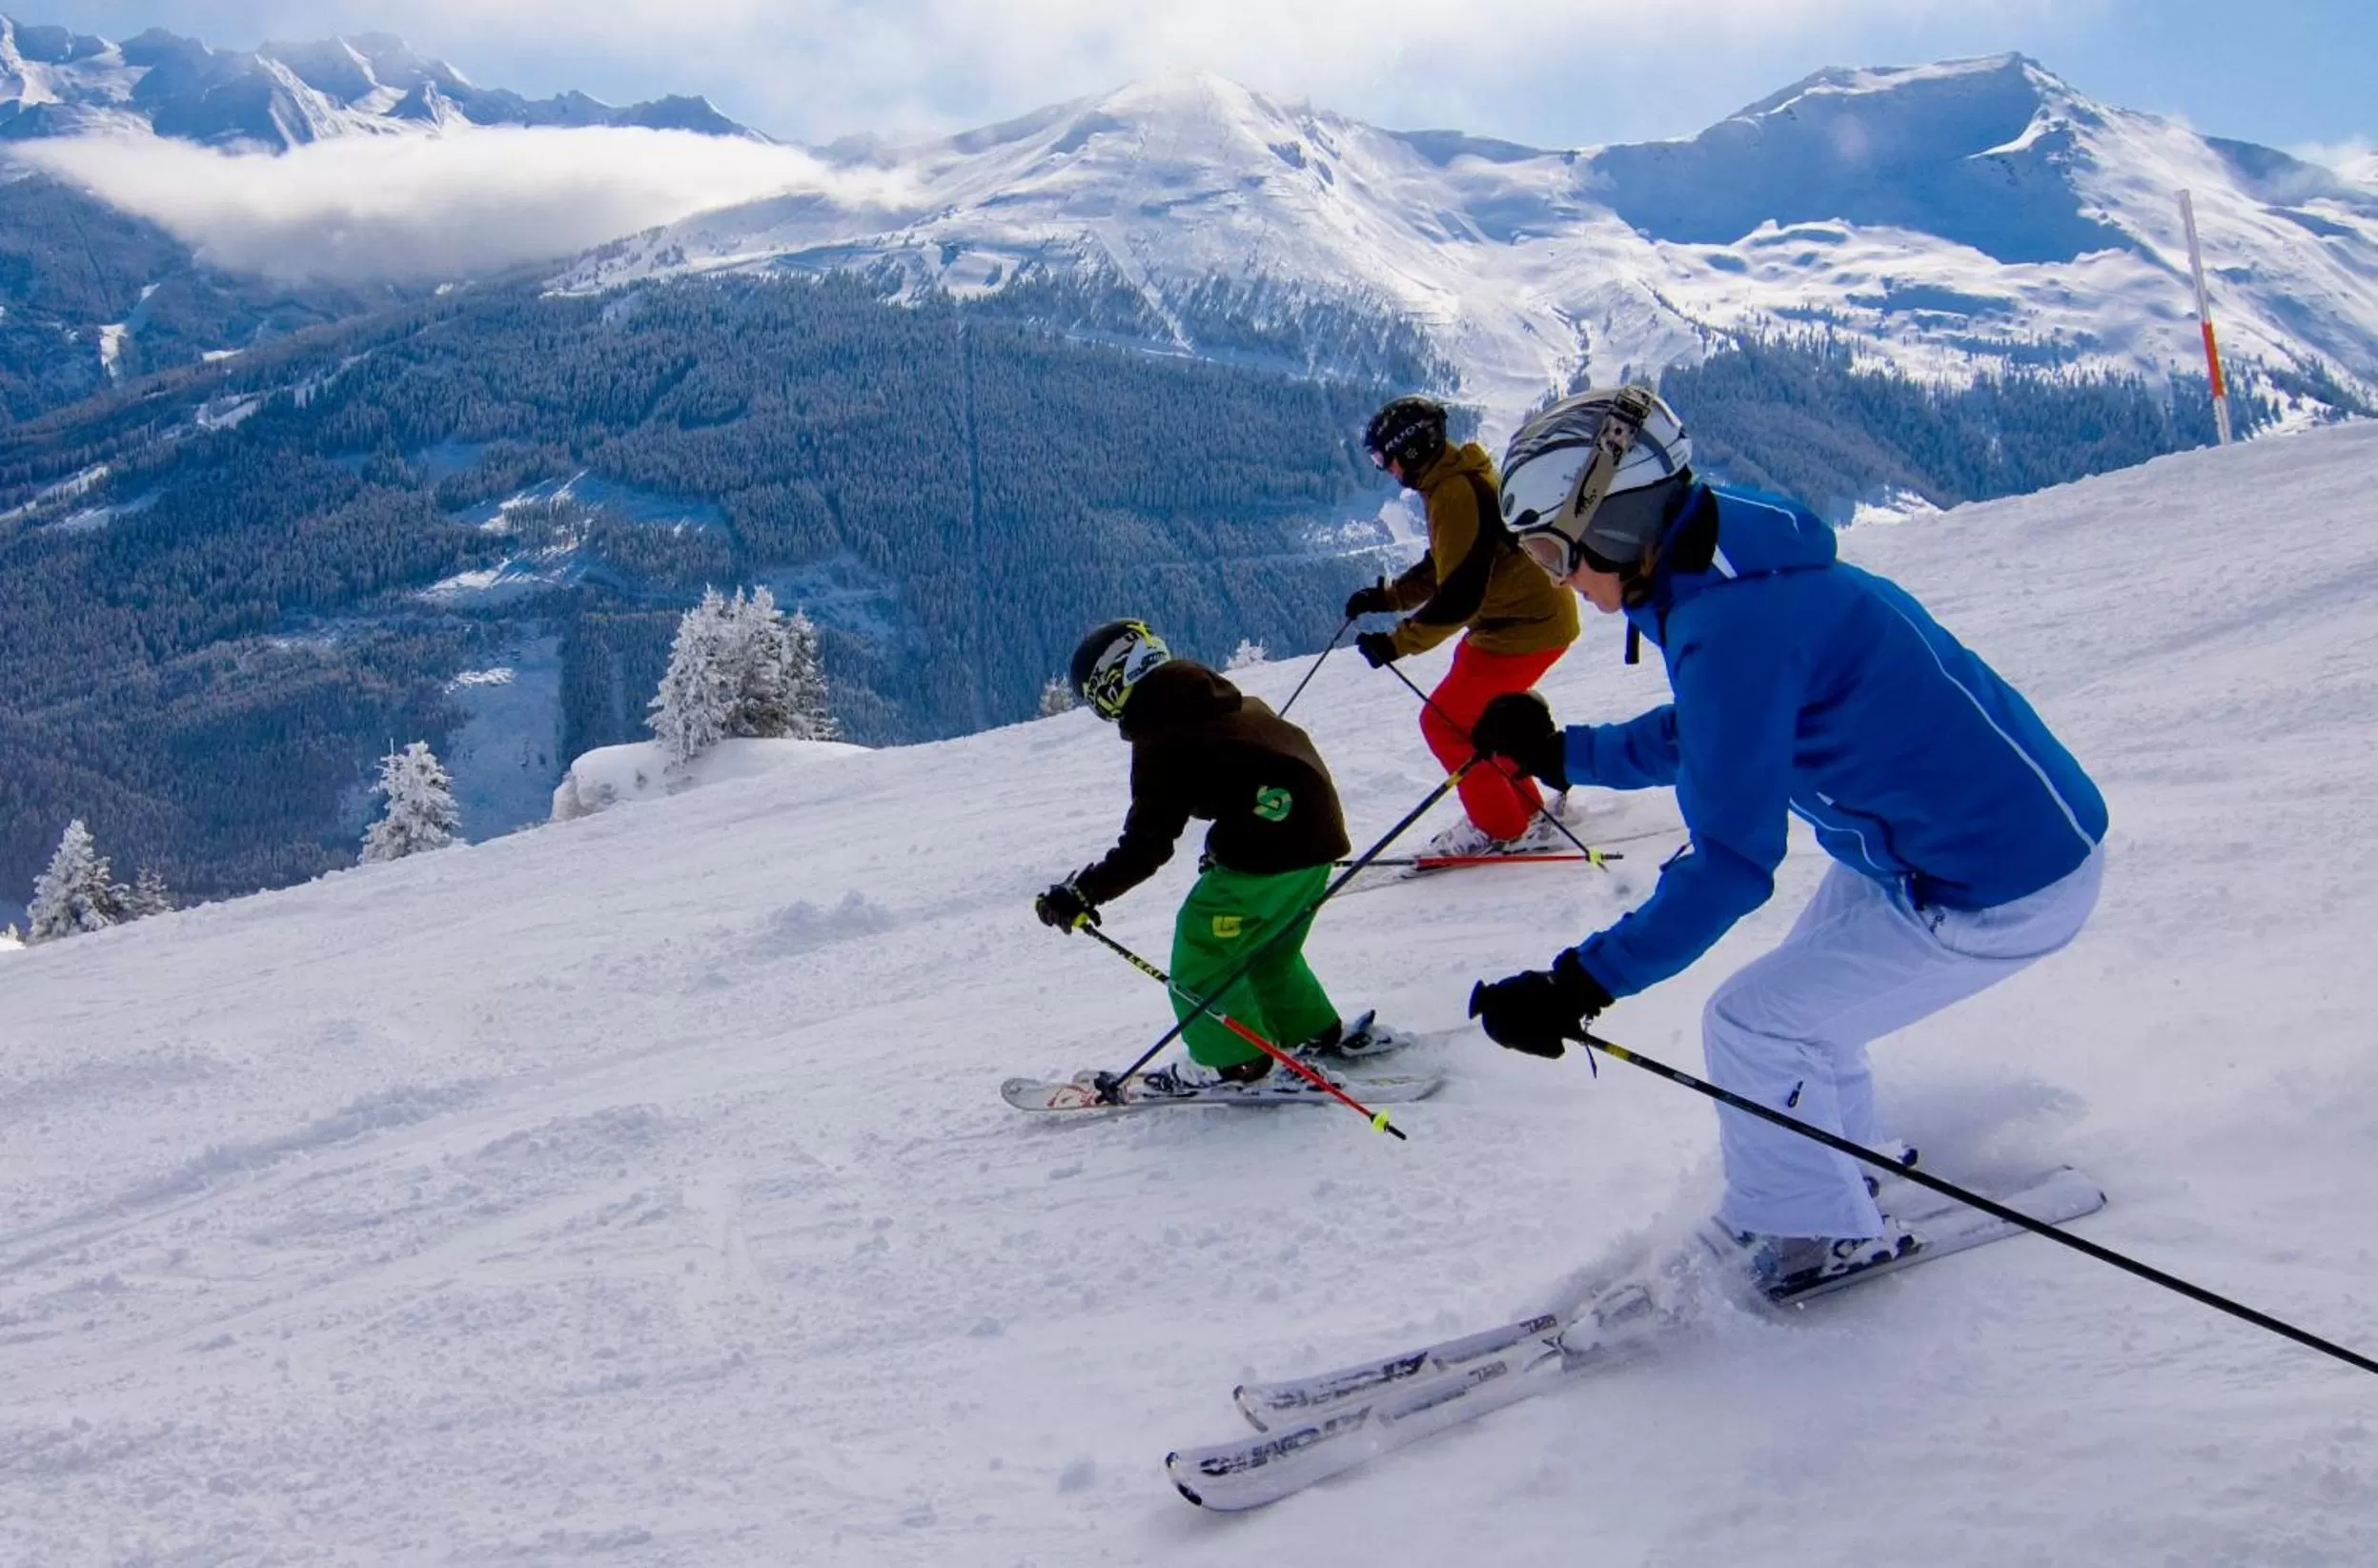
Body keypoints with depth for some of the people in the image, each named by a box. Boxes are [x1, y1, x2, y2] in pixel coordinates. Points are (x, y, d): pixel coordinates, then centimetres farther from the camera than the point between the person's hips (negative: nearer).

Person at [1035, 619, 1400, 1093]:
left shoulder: (1161, 742, -12)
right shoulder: (1223, 703, 14)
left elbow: (1146, 846, -17)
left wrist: (1082, 894, -17)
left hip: (1267, 854, -9)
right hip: (1317, 834, 10)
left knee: (1201, 952, 5)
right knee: (1271, 952, 27)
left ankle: (1232, 1060, 16)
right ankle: (1317, 1034, 35)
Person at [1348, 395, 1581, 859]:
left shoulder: (1455, 493, -23)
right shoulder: (1452, 482, 10)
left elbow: (1458, 597, -27)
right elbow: (1441, 569, 19)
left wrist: (1396, 643, -22)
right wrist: (1386, 597, 8)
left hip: (1526, 626, -10)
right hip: (1535, 614, 10)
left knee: (1444, 722, -4)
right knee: (1474, 716, 20)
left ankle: (1504, 828, 6)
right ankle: (1526, 814, 28)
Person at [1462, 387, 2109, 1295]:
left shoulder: (1731, 623, -28)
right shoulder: (1730, 576, 2)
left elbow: (1732, 862, -29)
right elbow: (1707, 735, 20)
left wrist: (1579, 986, -29)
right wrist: (1563, 754, 13)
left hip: (2002, 884, -10)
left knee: (1753, 1026, -2)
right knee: (1798, 996, 23)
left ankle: (1811, 1240, 19)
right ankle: (1842, 1185, 43)